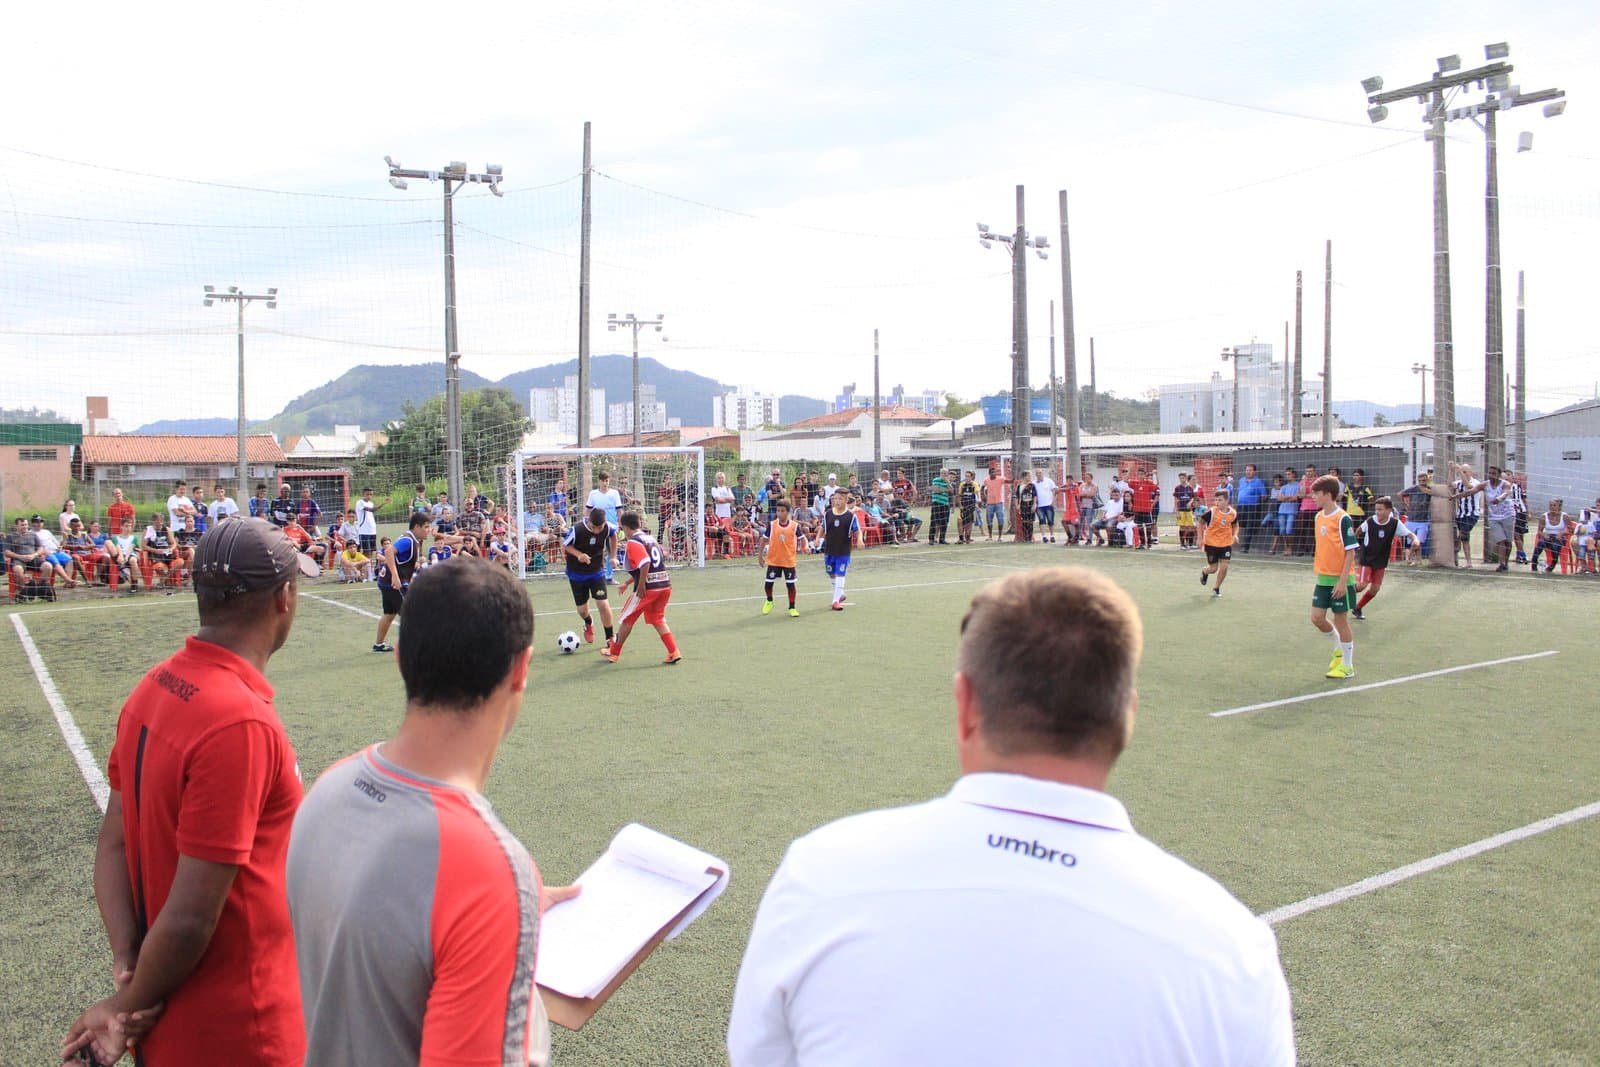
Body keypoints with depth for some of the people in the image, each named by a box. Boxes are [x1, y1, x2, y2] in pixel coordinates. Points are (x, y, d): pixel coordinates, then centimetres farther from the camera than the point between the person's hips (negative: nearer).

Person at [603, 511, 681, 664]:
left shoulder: (633, 543, -9)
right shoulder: (650, 538, 18)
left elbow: (645, 564, -25)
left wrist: (641, 586, -17)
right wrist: (627, 583, 32)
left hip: (648, 588, -7)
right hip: (665, 584, 7)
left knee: (627, 619, 11)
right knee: (658, 619, 20)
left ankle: (613, 653, 24)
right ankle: (674, 653, 8)